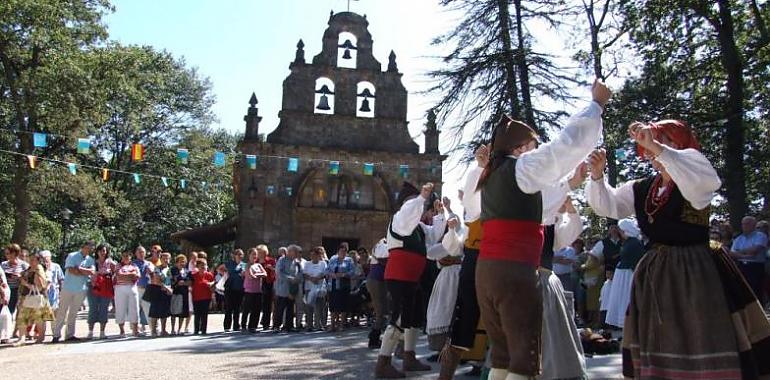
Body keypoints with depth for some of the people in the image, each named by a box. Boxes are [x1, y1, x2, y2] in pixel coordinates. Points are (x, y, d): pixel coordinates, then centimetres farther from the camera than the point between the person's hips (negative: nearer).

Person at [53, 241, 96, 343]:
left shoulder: (90, 260, 11)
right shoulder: (72, 256, -2)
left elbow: (92, 271, -5)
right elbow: (71, 270, -15)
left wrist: (79, 269, -14)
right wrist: (86, 273, -10)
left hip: (81, 289, 4)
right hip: (68, 288, -4)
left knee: (73, 313, 9)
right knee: (62, 312, 0)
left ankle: (70, 335, 12)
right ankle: (57, 334, 5)